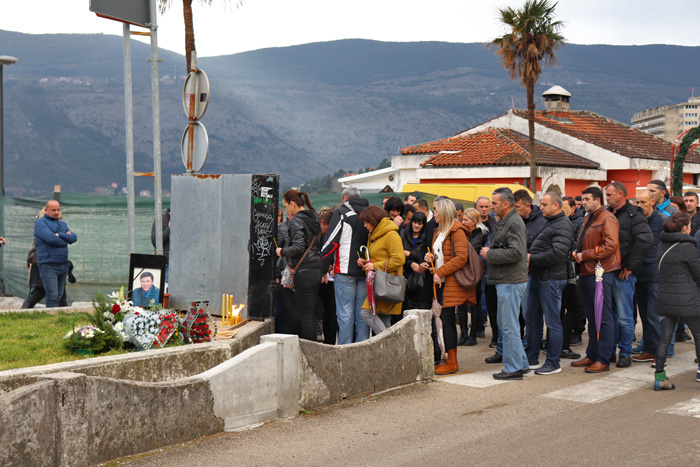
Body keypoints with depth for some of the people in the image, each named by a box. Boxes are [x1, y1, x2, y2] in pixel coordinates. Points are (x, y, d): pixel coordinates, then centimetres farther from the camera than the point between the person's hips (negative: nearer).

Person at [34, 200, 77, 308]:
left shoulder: (62, 224, 19)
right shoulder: (40, 222, -1)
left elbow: (74, 238, 4)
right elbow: (50, 238, -18)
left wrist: (59, 235, -10)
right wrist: (65, 239, -2)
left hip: (63, 265, 7)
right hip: (48, 266, -7)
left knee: (59, 297, 9)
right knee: (52, 297, -13)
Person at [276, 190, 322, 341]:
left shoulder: (296, 220, -10)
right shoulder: (313, 218, 15)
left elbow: (298, 247, -21)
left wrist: (282, 252, -3)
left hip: (304, 272, -9)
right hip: (317, 270, 9)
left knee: (305, 315, -4)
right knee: (310, 313, 14)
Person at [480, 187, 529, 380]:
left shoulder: (514, 223, -16)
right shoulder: (504, 221, 17)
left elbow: (516, 252, -26)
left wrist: (490, 254, -17)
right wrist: (489, 252, 10)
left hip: (511, 282, -11)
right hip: (505, 281, 11)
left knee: (509, 326, -6)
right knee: (504, 324, 17)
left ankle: (514, 368, 1)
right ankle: (521, 364, 24)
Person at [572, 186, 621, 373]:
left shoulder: (607, 218, -10)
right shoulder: (589, 218, 20)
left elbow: (611, 245, -20)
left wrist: (585, 255, -16)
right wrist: (577, 252, 8)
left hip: (601, 273, -10)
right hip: (587, 272, 10)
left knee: (603, 318, -4)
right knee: (591, 317, 15)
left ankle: (603, 360, 0)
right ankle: (592, 356, 23)